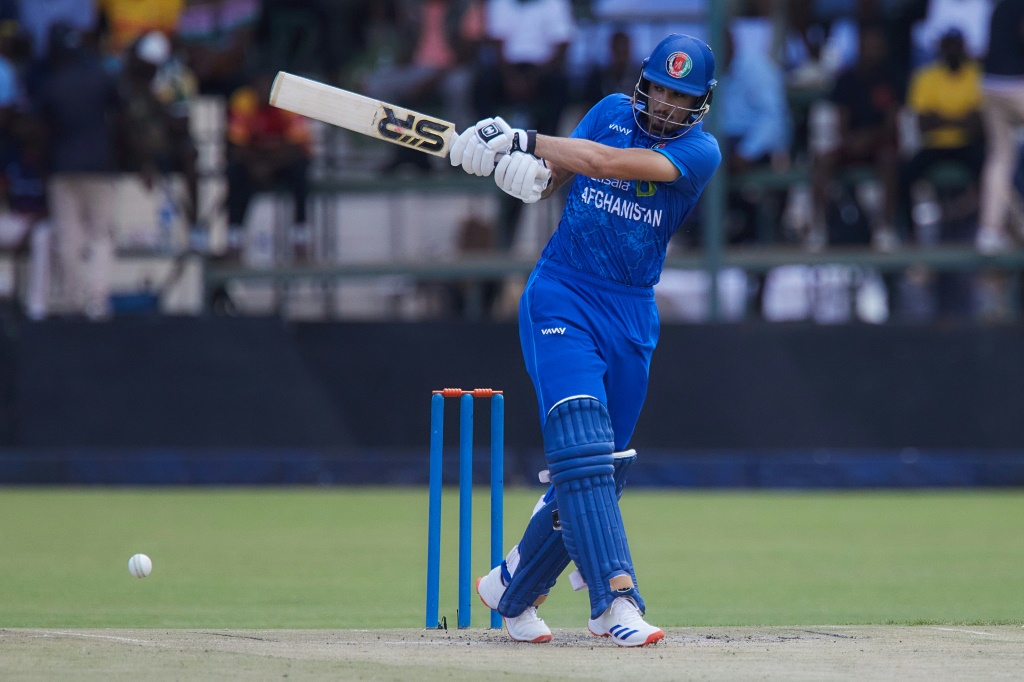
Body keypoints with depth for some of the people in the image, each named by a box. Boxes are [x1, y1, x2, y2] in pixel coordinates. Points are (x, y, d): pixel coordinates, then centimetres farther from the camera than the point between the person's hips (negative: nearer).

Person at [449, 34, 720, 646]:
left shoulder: (700, 150, -6)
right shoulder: (613, 112, 5)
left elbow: (608, 162, -19)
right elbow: (554, 175, 7)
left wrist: (521, 141, -20)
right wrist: (529, 169, -17)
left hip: (632, 317, 1)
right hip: (562, 299, -1)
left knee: (601, 468, 5)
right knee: (581, 443, -19)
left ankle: (512, 589, 22)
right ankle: (616, 597, -27)